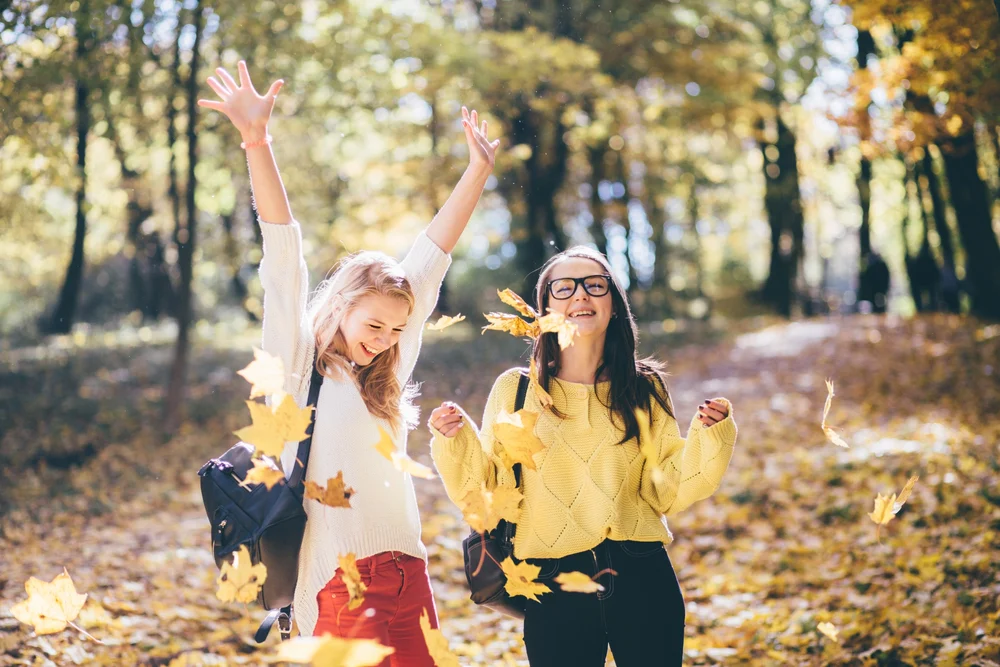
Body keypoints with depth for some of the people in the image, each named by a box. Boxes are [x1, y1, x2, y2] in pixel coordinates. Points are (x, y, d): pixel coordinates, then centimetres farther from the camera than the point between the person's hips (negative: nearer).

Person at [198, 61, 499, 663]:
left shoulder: (385, 377, 14)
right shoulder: (299, 366, 1)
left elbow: (430, 261, 16)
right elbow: (285, 260, -9)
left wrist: (479, 169, 21)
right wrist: (257, 142, -17)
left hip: (408, 578, 6)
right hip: (340, 585, -6)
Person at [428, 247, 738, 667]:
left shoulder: (643, 389, 3)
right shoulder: (515, 390, -1)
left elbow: (666, 490, 2)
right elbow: (486, 491, 1)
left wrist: (709, 438, -11)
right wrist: (454, 441, -14)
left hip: (642, 581, 1)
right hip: (554, 589, -1)